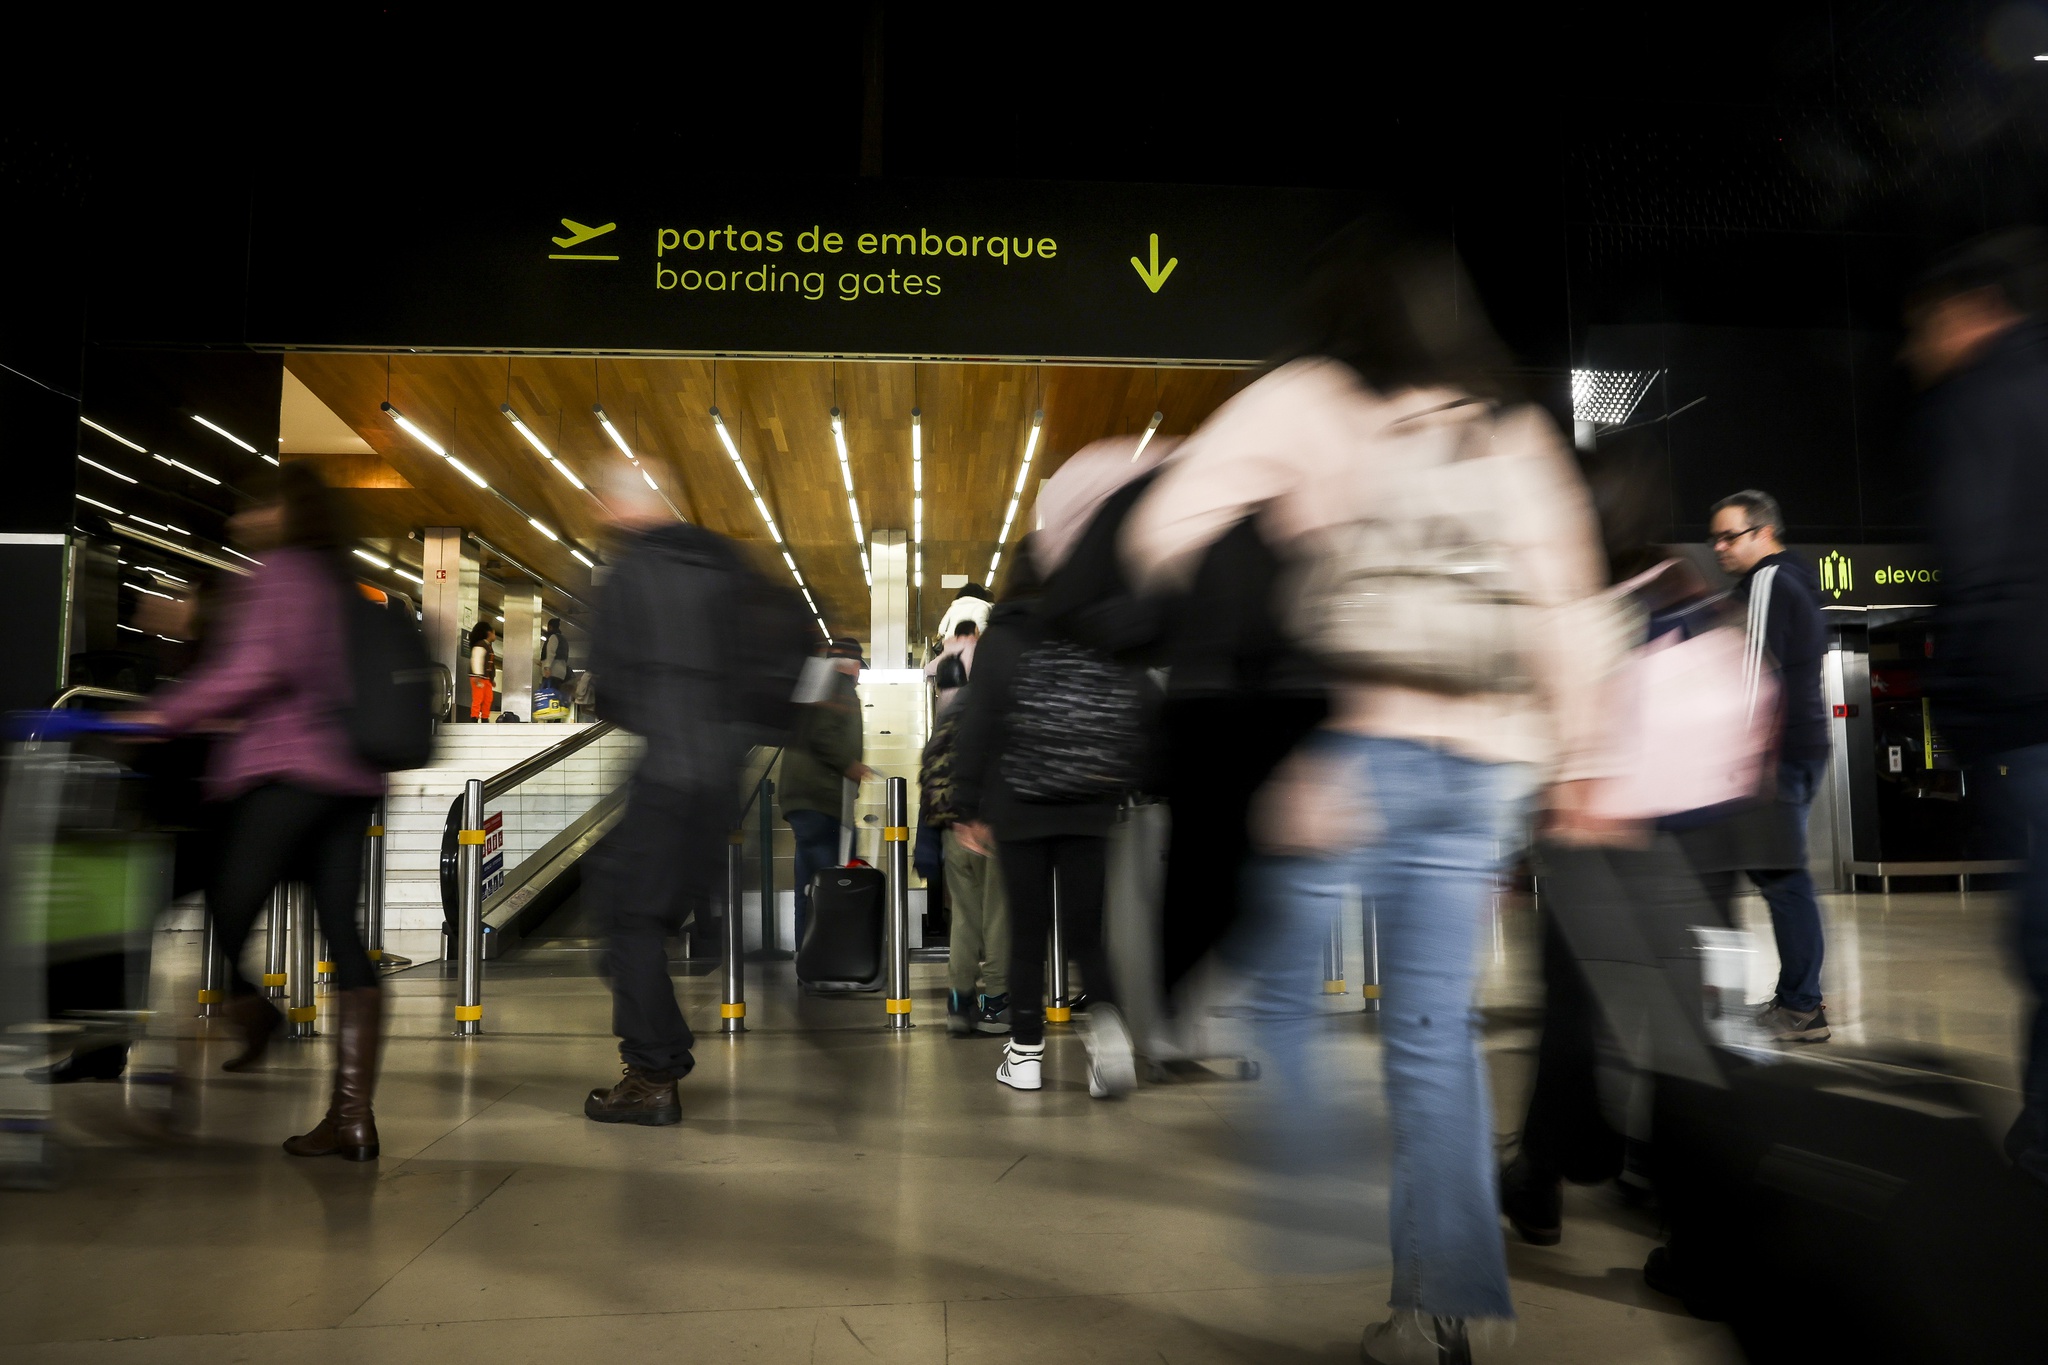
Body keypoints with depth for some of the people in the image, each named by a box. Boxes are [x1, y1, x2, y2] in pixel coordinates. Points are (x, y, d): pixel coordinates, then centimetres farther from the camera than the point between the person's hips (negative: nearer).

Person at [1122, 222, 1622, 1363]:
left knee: (1278, 993, 11)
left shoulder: (1304, 401, 2)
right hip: (1483, 758, 5)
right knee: (1437, 1028, 9)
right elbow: (1568, 600, 10)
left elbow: (1166, 526, -6)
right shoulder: (1512, 430, 14)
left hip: (1346, 744, -4)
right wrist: (1580, 764, 12)